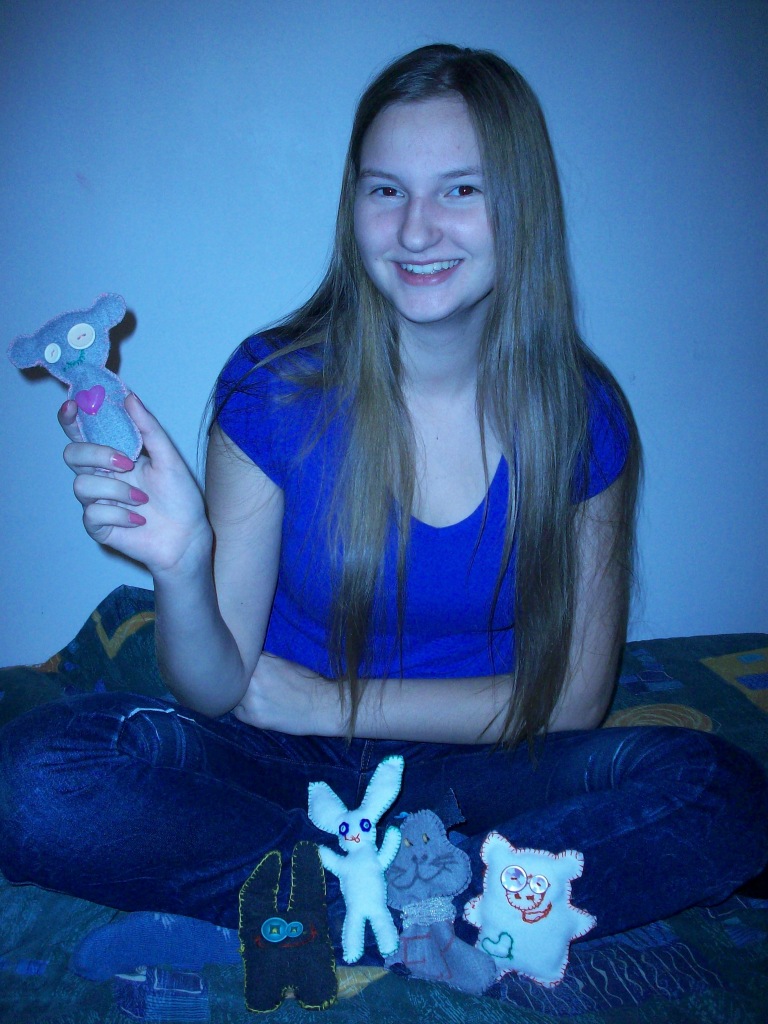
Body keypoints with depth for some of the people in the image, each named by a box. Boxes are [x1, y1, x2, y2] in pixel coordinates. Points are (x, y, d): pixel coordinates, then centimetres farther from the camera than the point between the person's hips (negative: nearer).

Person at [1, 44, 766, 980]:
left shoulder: (581, 415, -9)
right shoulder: (274, 387, -12)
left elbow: (574, 693, -4)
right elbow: (216, 691, -10)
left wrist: (326, 704, -10)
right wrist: (182, 567, -33)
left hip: (475, 766, 1)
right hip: (280, 761, 0)